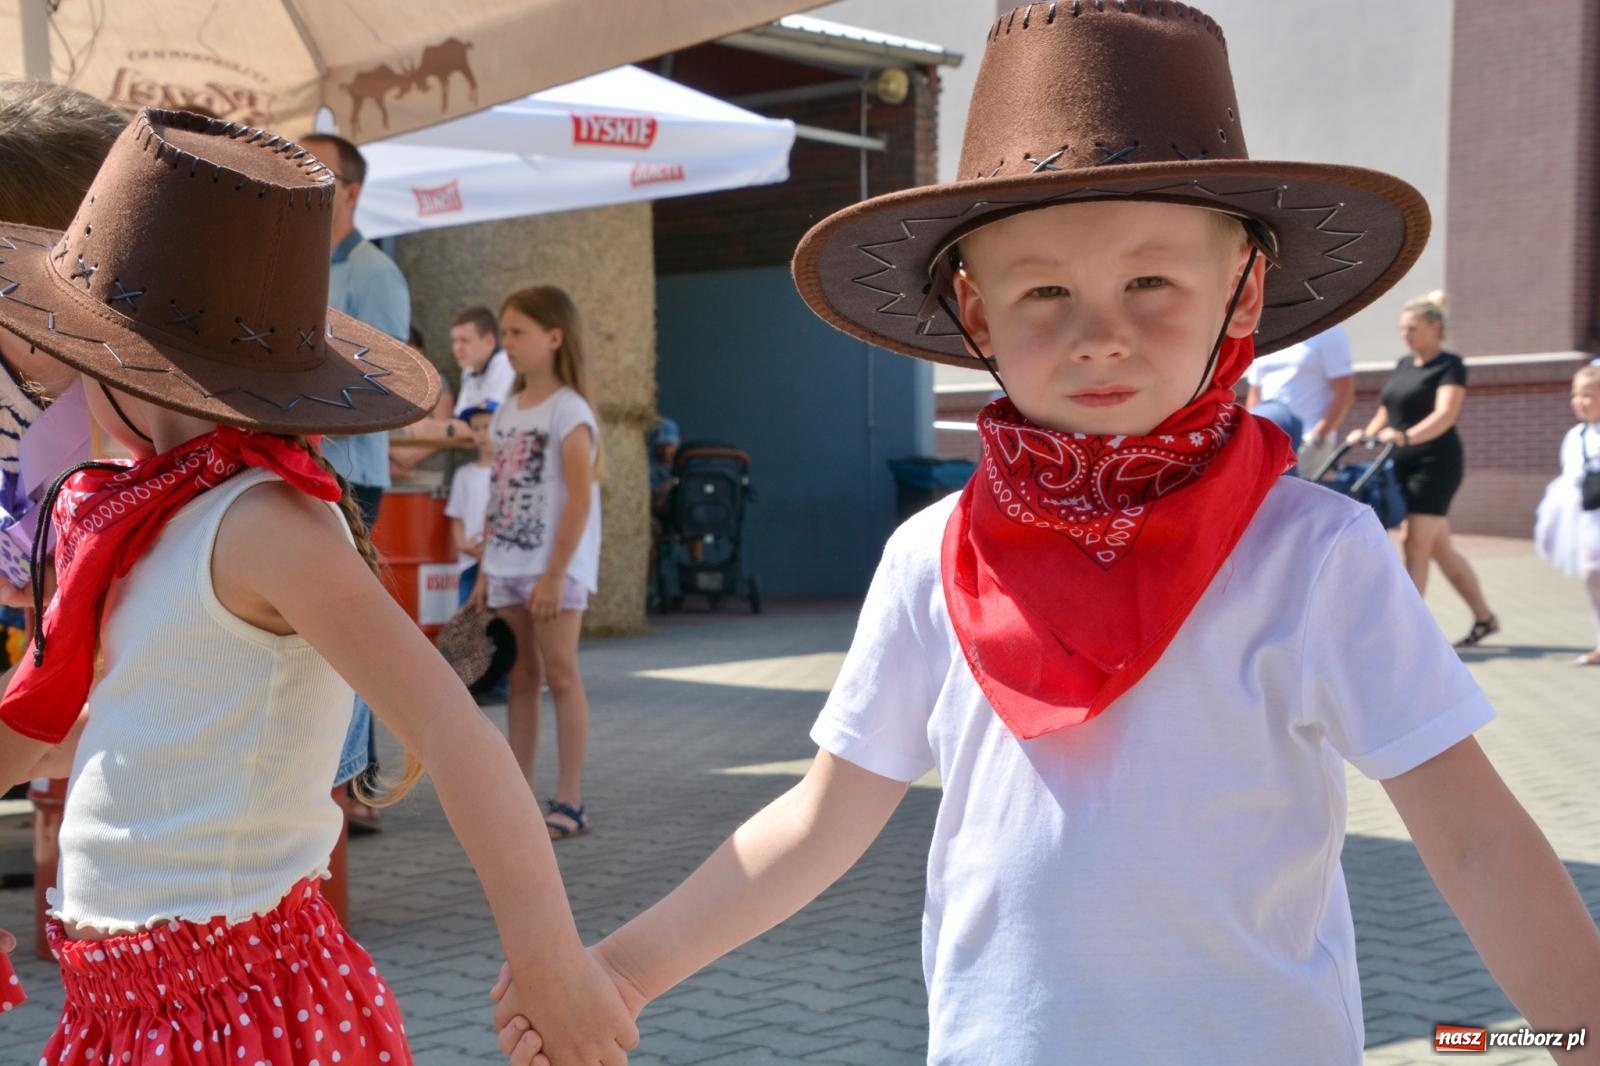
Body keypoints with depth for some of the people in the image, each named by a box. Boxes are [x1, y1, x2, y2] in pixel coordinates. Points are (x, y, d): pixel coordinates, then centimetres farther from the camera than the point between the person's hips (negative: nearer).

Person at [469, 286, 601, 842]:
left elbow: (580, 500, -15)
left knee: (560, 674, -4)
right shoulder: (507, 411, 13)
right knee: (519, 678, 10)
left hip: (554, 567, -7)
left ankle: (569, 802, 1)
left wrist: (555, 574, -18)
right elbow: (498, 497, 15)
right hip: (507, 566, 7)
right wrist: (485, 568, 12)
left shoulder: (569, 411, -10)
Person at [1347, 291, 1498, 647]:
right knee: (1440, 549, 12)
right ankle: (1485, 618, 24)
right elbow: (1385, 413, 20)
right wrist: (1367, 434, 0)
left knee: (1415, 545, -12)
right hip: (1405, 466, 8)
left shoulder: (1450, 366, -7)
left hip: (1435, 464, -8)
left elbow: (1445, 414, -22)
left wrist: (1407, 436, -37)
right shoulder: (1404, 365, 16)